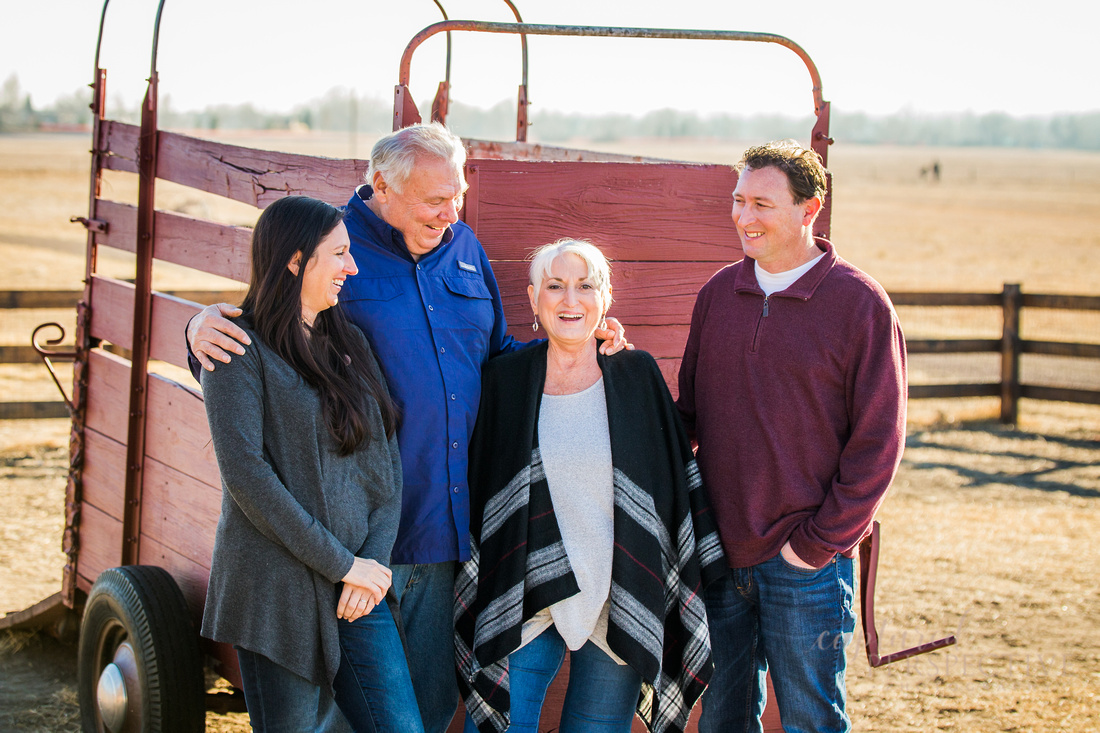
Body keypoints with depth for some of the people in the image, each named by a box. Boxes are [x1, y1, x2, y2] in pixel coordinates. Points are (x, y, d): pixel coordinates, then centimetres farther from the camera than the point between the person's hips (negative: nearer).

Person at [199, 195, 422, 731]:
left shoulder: (349, 343, 14)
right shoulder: (242, 349, -5)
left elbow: (386, 459, 11)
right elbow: (245, 472, -14)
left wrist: (374, 559, -4)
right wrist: (340, 564, -14)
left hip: (357, 587, 5)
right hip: (278, 592, -5)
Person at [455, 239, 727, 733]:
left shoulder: (637, 377, 1)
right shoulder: (505, 381, 1)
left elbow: (680, 480, 6)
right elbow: (473, 489, 7)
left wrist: (697, 577, 5)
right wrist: (471, 595, 4)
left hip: (620, 603, 0)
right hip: (525, 600, 0)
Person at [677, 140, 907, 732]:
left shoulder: (860, 304, -8)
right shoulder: (718, 293, 7)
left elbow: (877, 443, -9)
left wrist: (819, 542, -12)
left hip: (807, 558, -4)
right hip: (719, 551, 5)